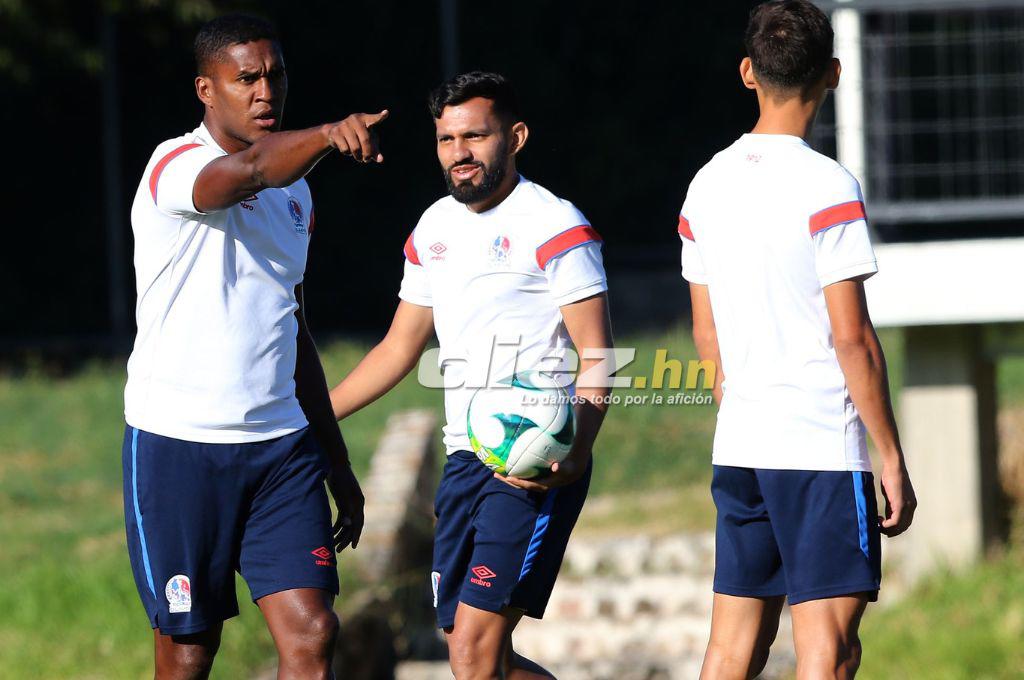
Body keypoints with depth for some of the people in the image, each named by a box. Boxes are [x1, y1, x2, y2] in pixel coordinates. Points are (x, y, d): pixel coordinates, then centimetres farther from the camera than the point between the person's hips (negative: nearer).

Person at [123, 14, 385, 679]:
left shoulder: (295, 192, 16)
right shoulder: (177, 165, -8)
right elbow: (248, 172, -33)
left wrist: (338, 464, 24)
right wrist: (329, 135, -53)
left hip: (281, 446, 6)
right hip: (177, 443, -6)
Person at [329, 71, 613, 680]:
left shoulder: (556, 228, -9)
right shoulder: (434, 229, 14)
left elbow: (597, 359, -13)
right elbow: (399, 350, 24)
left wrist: (574, 457, -30)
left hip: (537, 469, -8)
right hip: (464, 463, 8)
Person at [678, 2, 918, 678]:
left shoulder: (707, 185, 9)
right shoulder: (828, 189, -11)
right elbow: (852, 337, -13)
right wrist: (893, 457, -8)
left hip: (737, 446, 7)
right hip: (822, 446, -7)